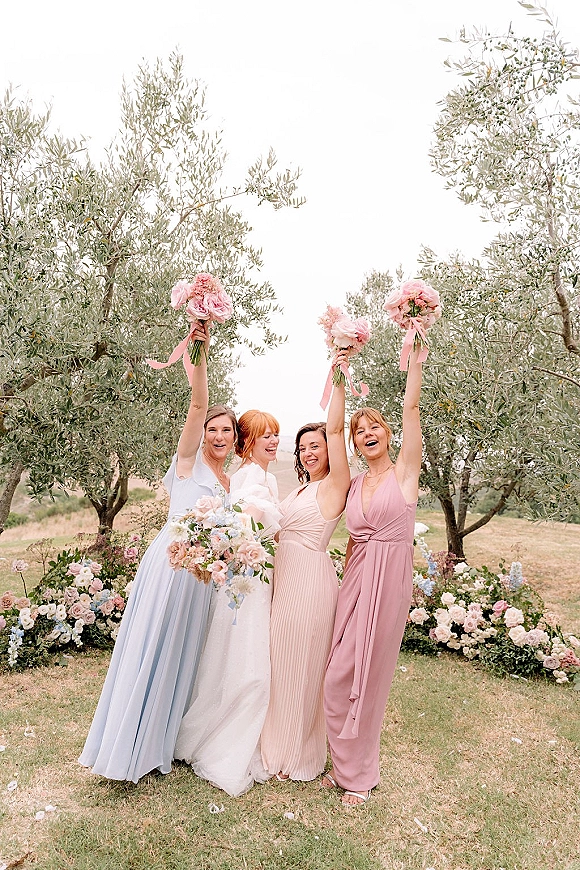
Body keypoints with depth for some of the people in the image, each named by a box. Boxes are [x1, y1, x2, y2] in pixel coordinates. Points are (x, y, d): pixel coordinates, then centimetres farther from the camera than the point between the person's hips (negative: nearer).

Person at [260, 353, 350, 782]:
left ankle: (298, 755, 24)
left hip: (310, 578, -8)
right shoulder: (300, 489, 15)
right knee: (280, 661, 17)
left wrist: (338, 379, -22)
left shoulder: (335, 484, -9)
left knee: (301, 663, 5)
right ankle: (279, 743, 35)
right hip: (285, 576, 8)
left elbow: (335, 429, -20)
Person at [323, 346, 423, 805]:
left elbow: (412, 408, -12)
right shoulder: (354, 485, 11)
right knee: (340, 676, 6)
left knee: (371, 674, 5)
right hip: (355, 580, 5)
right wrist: (348, 582, 14)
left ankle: (361, 774, 25)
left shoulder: (405, 471, -3)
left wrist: (415, 354, -13)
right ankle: (346, 765, 28)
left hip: (390, 580, -5)